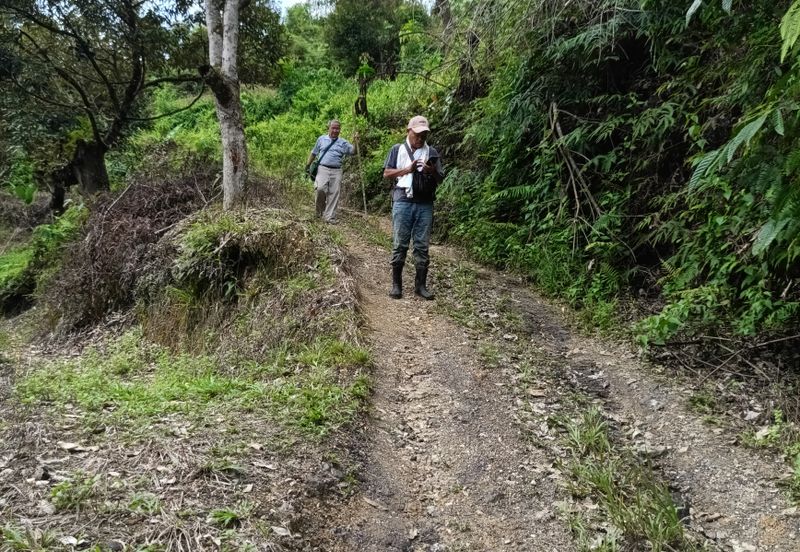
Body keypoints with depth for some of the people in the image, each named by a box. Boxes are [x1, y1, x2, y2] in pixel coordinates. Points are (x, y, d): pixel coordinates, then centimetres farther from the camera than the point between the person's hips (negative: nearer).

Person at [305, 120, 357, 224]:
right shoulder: (321, 139, 13)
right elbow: (314, 153, 20)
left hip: (336, 171, 1)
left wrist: (355, 142, -17)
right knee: (320, 188, -20)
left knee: (333, 194, -1)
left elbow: (353, 151, 0)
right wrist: (308, 165, 18)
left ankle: (330, 217, 5)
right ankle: (320, 210, 4)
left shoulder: (343, 142, 12)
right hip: (323, 169, -1)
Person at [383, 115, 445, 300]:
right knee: (399, 244, 1)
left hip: (425, 204, 2)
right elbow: (386, 173, 3)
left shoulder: (432, 152, 13)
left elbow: (440, 179, 12)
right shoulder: (397, 149, 9)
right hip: (403, 202, -2)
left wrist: (432, 172, -10)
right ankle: (396, 284, 9)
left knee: (422, 246, 3)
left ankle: (420, 285, 10)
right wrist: (407, 169, -10)